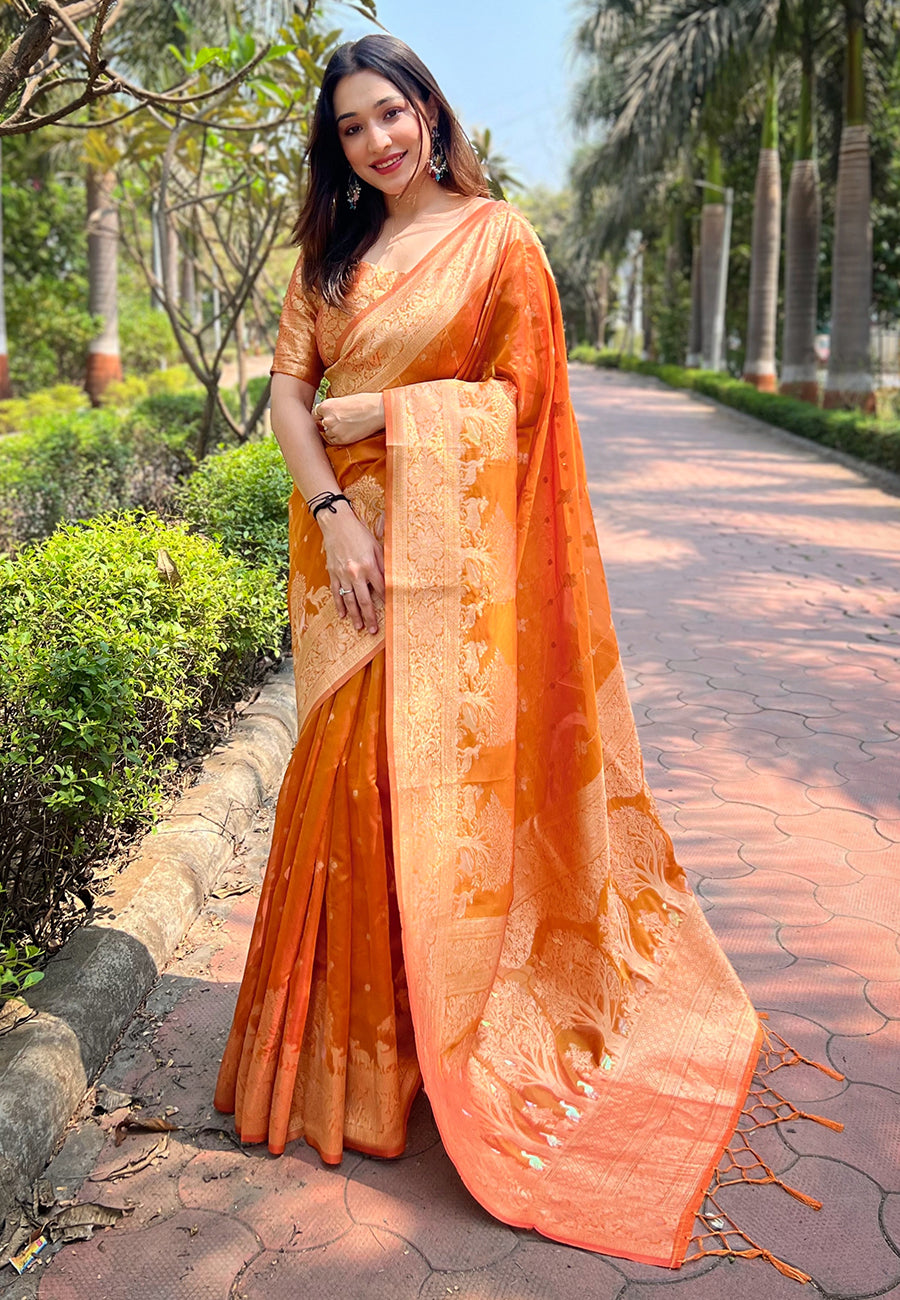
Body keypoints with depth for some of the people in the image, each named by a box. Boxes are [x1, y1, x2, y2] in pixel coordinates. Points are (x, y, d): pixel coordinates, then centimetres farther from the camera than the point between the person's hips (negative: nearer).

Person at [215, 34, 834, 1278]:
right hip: (346, 538, 4)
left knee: (444, 773, -4)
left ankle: (452, 1045, 13)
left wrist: (382, 411, -5)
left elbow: (519, 393, -2)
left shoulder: (493, 234, 3)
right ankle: (354, 1035, 19)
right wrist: (330, 511, -9)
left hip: (449, 538, -4)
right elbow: (291, 392, 6)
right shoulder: (329, 252, 15)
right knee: (348, 775, 4)